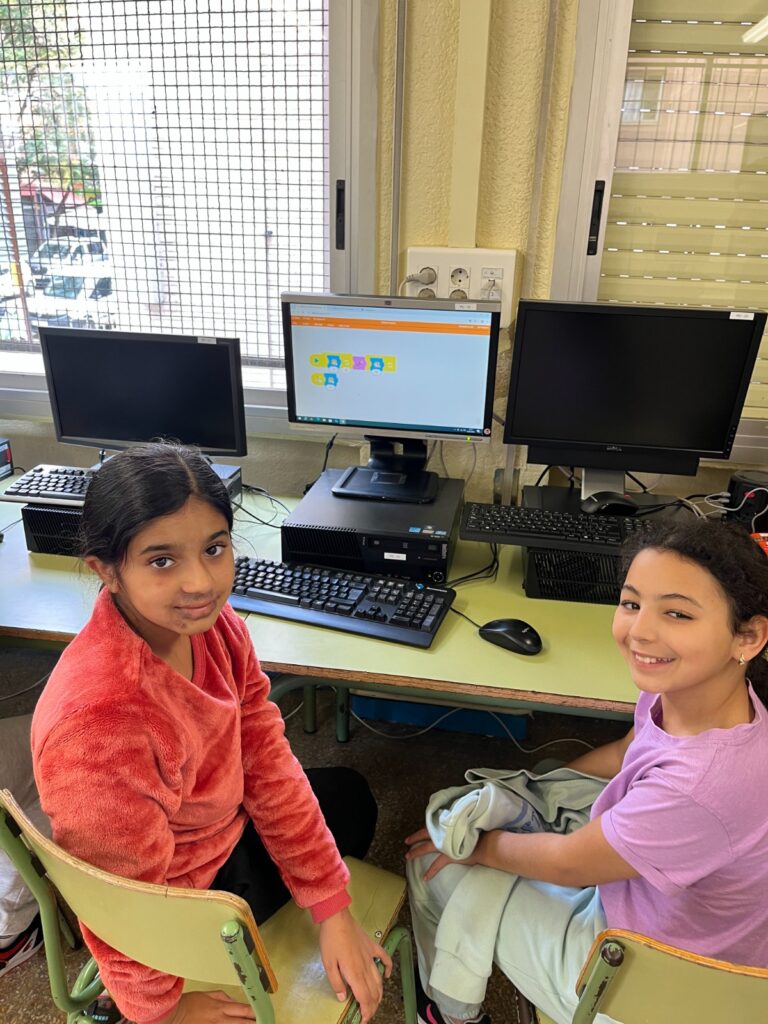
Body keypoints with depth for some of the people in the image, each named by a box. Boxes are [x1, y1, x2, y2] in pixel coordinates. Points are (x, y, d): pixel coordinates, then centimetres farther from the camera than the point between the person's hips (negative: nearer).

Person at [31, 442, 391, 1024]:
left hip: (221, 823, 6)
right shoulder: (98, 721, -42)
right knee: (347, 800, 15)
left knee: (349, 795, 25)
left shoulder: (209, 620, -19)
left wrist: (333, 911, -8)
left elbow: (267, 764, -11)